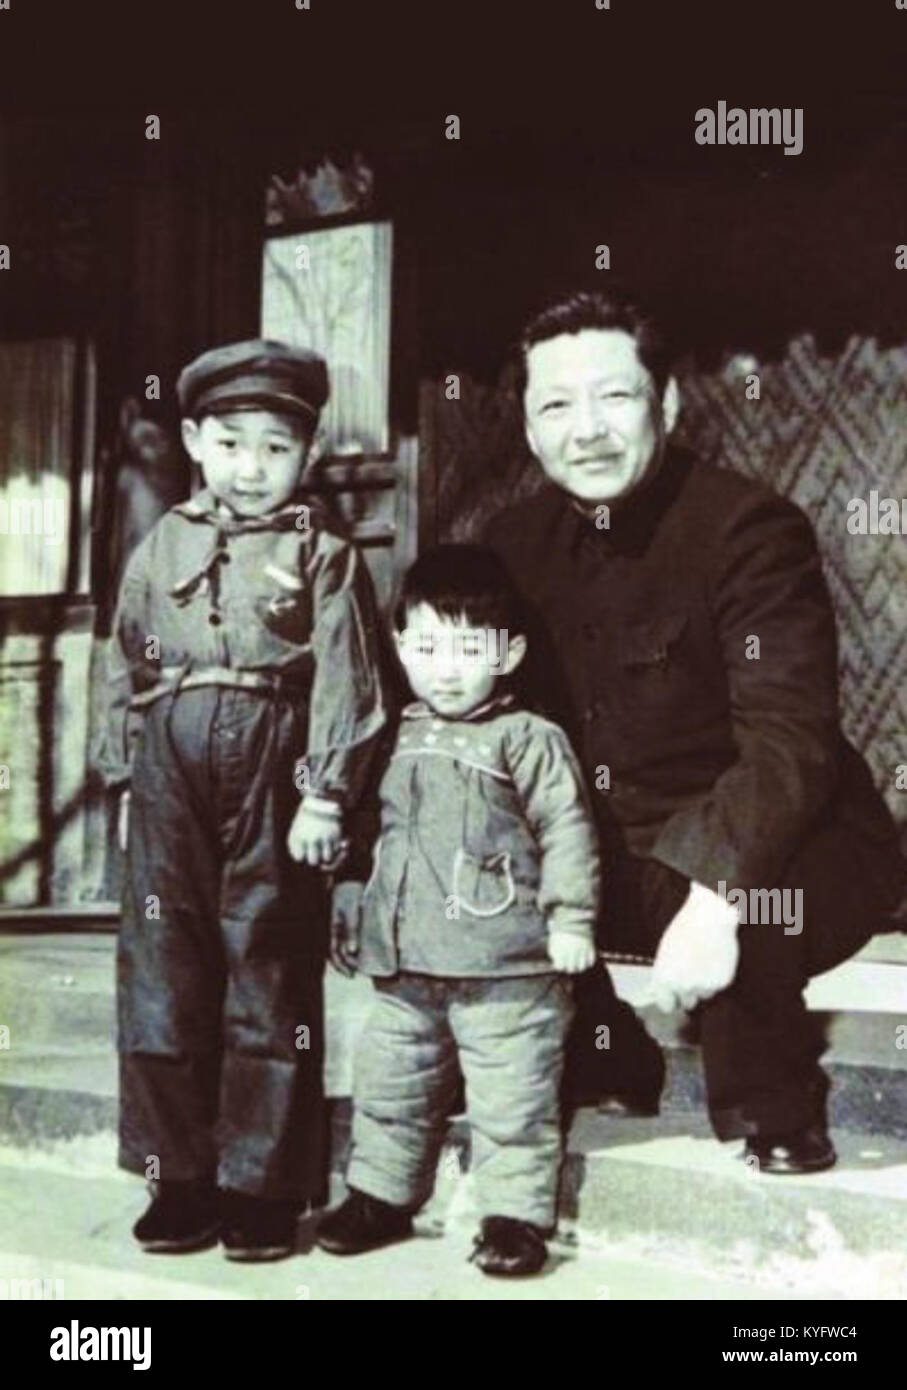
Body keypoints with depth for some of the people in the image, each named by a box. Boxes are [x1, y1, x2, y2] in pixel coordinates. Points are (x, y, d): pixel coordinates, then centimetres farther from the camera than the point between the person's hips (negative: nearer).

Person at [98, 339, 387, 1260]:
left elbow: (345, 679, -5)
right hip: (174, 775, 3)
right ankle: (181, 1179, 19)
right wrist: (127, 778, 11)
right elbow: (126, 669, 15)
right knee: (164, 973, 6)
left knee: (269, 977, 3)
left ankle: (263, 1186, 15)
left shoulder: (322, 553, 1)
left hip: (272, 772, -3)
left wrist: (326, 793, -12)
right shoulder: (163, 547, 11)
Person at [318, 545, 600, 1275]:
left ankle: (516, 1213, 11)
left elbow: (567, 831, -9)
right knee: (388, 1083, 15)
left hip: (505, 969, -6)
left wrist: (570, 918, -14)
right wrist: (355, 911, 22)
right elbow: (380, 833, 23)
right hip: (406, 966, 6)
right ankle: (381, 1193, 31)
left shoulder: (529, 739, -7)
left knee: (512, 1098, 0)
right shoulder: (401, 740, 13)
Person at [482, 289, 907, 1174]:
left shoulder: (749, 527, -18)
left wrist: (715, 896, -41)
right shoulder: (518, 543, 2)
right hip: (619, 860, 6)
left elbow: (790, 740, -28)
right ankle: (607, 1073, 16)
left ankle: (777, 1123, -5)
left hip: (772, 859, -6)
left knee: (738, 902, -35)